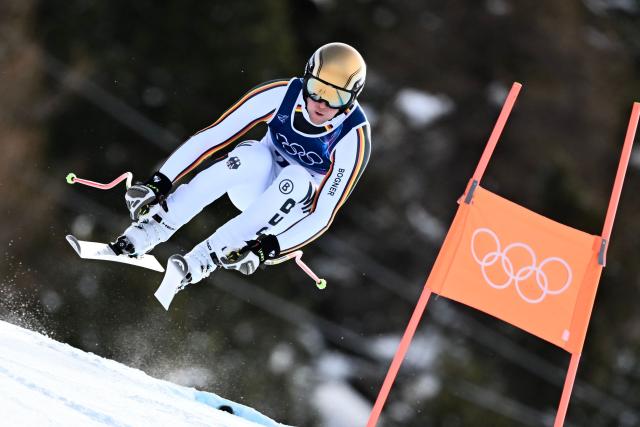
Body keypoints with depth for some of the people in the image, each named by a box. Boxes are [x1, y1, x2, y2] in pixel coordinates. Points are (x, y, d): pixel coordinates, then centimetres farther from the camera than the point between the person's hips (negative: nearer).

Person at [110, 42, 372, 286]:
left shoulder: (353, 138, -28)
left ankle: (202, 260, -35)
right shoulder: (283, 95, -23)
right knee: (254, 156, -34)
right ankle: (148, 231, -33)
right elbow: (211, 136, -22)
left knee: (296, 178, -36)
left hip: (299, 207, -1)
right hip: (254, 186, 1)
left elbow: (324, 215, -30)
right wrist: (160, 182, -31)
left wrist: (267, 249, -43)